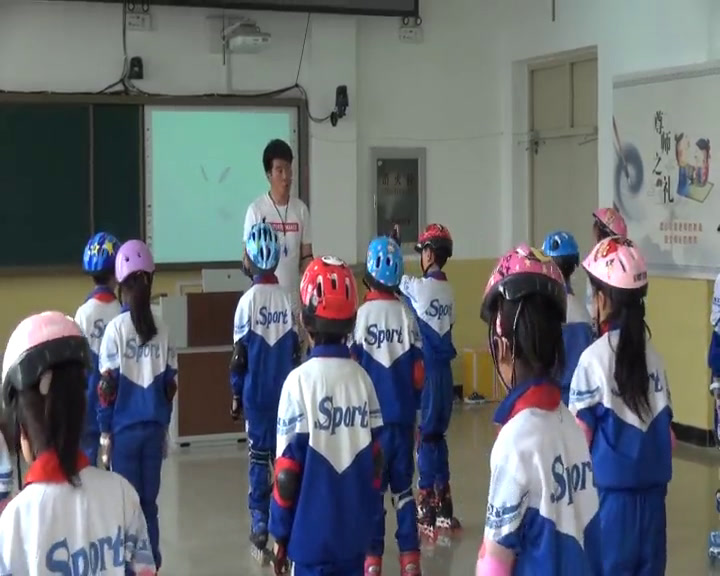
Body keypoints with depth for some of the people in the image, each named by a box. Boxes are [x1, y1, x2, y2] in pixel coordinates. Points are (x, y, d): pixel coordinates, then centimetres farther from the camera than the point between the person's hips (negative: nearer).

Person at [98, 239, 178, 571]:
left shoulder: (115, 327, -9)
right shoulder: (162, 329, 0)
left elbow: (107, 386, -8)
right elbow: (170, 384, 4)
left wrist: (104, 431, 0)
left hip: (124, 428, -3)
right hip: (154, 427, 3)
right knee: (149, 501, 12)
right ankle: (151, 563, 15)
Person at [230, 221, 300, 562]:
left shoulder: (247, 301, -10)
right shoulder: (289, 299, -2)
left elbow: (239, 356, -7)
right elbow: (296, 352, 4)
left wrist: (236, 395, 4)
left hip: (256, 394, -2)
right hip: (286, 393, 3)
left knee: (258, 460, 3)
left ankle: (260, 529, 4)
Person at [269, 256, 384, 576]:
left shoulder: (300, 381, -12)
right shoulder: (362, 379, 0)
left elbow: (288, 470, -11)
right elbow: (376, 462, 6)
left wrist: (280, 533, 0)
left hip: (313, 535, -4)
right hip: (355, 533, 4)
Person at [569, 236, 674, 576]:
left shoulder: (594, 357, -11)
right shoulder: (652, 354, 3)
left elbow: (582, 437, -9)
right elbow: (668, 434, 7)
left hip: (611, 489, -4)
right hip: (651, 488, 4)